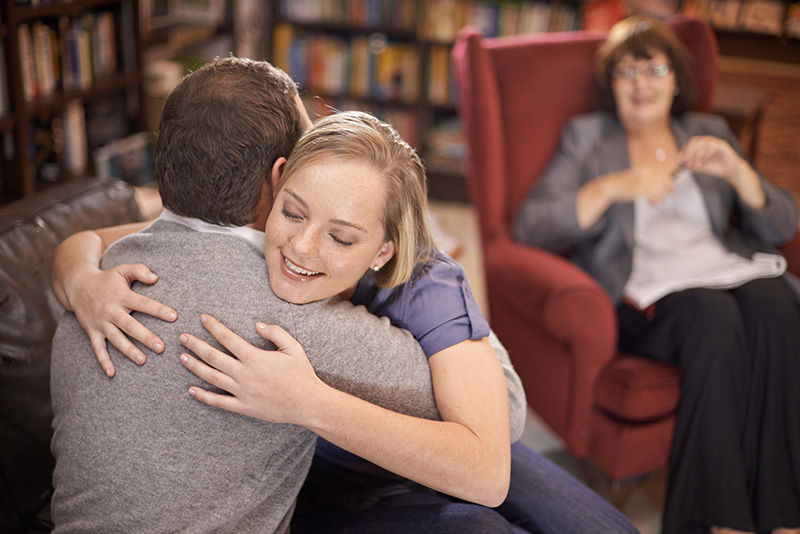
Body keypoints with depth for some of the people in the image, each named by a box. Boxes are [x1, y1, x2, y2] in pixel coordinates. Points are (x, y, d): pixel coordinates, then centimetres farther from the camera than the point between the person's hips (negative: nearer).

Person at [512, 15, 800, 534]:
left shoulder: (711, 131, 23)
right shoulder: (586, 136, 16)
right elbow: (530, 227, -2)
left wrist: (735, 169, -4)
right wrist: (614, 186, -13)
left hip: (730, 268, 3)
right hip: (643, 292, -3)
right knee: (714, 317, -34)